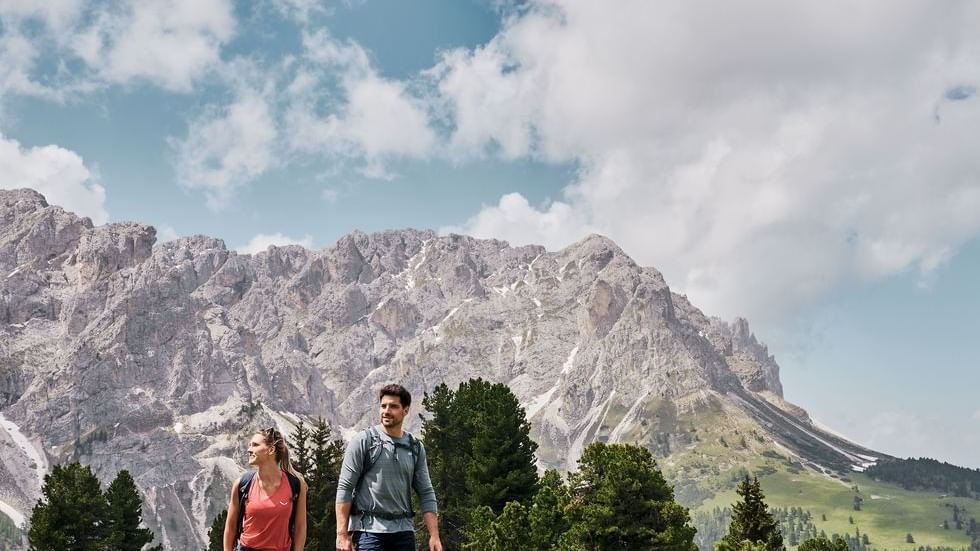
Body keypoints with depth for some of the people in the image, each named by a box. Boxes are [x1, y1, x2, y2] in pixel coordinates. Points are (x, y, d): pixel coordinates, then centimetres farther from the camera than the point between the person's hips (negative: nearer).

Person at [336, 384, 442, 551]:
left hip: (403, 531, 4)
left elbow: (426, 494, 10)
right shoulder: (363, 440, -2)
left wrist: (434, 536, 1)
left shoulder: (415, 448, 10)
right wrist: (342, 534, -11)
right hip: (369, 530, -4)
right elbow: (345, 488, -5)